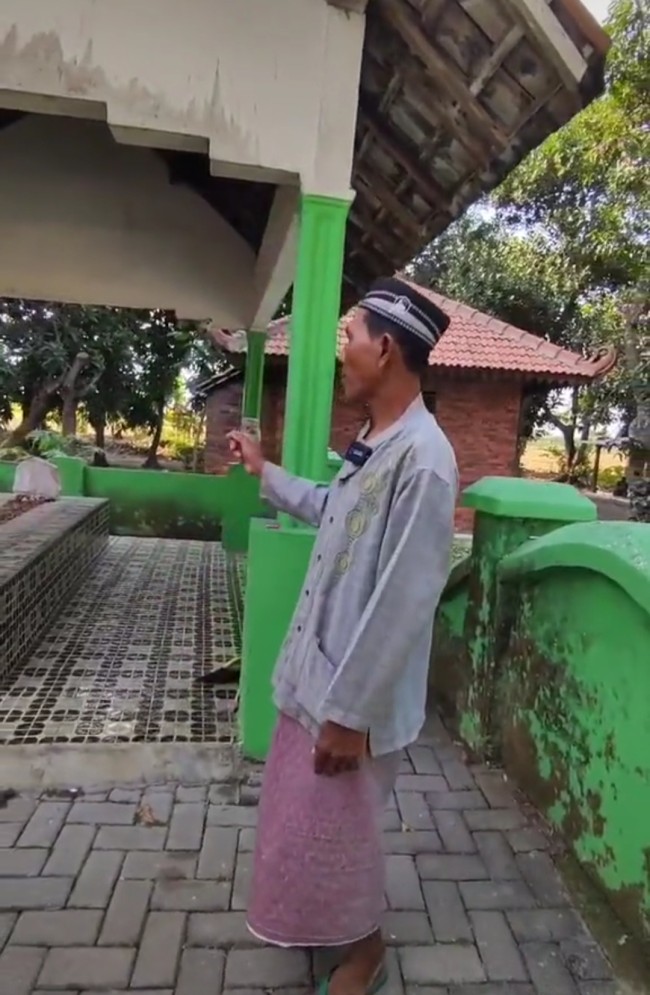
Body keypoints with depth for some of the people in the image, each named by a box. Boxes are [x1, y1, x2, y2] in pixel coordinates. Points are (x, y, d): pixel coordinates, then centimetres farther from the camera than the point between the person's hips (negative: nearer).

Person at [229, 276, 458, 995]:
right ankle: (330, 921, 55)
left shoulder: (422, 458, -26)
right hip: (318, 669, 9)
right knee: (303, 818, 28)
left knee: (336, 830, 14)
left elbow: (402, 603, -27)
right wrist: (264, 472, 29)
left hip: (355, 696, -9)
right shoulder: (373, 443, 4)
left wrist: (350, 712, -22)